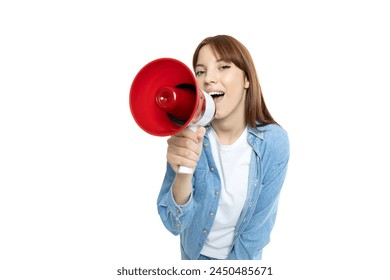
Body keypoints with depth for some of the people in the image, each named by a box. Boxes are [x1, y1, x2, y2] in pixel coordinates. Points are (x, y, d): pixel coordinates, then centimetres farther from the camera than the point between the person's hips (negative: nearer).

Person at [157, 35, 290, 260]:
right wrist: (183, 174, -41)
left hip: (244, 255, -1)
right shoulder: (188, 134, -22)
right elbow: (174, 223, -24)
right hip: (195, 251, 1)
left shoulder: (274, 142, -24)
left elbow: (259, 224, -16)